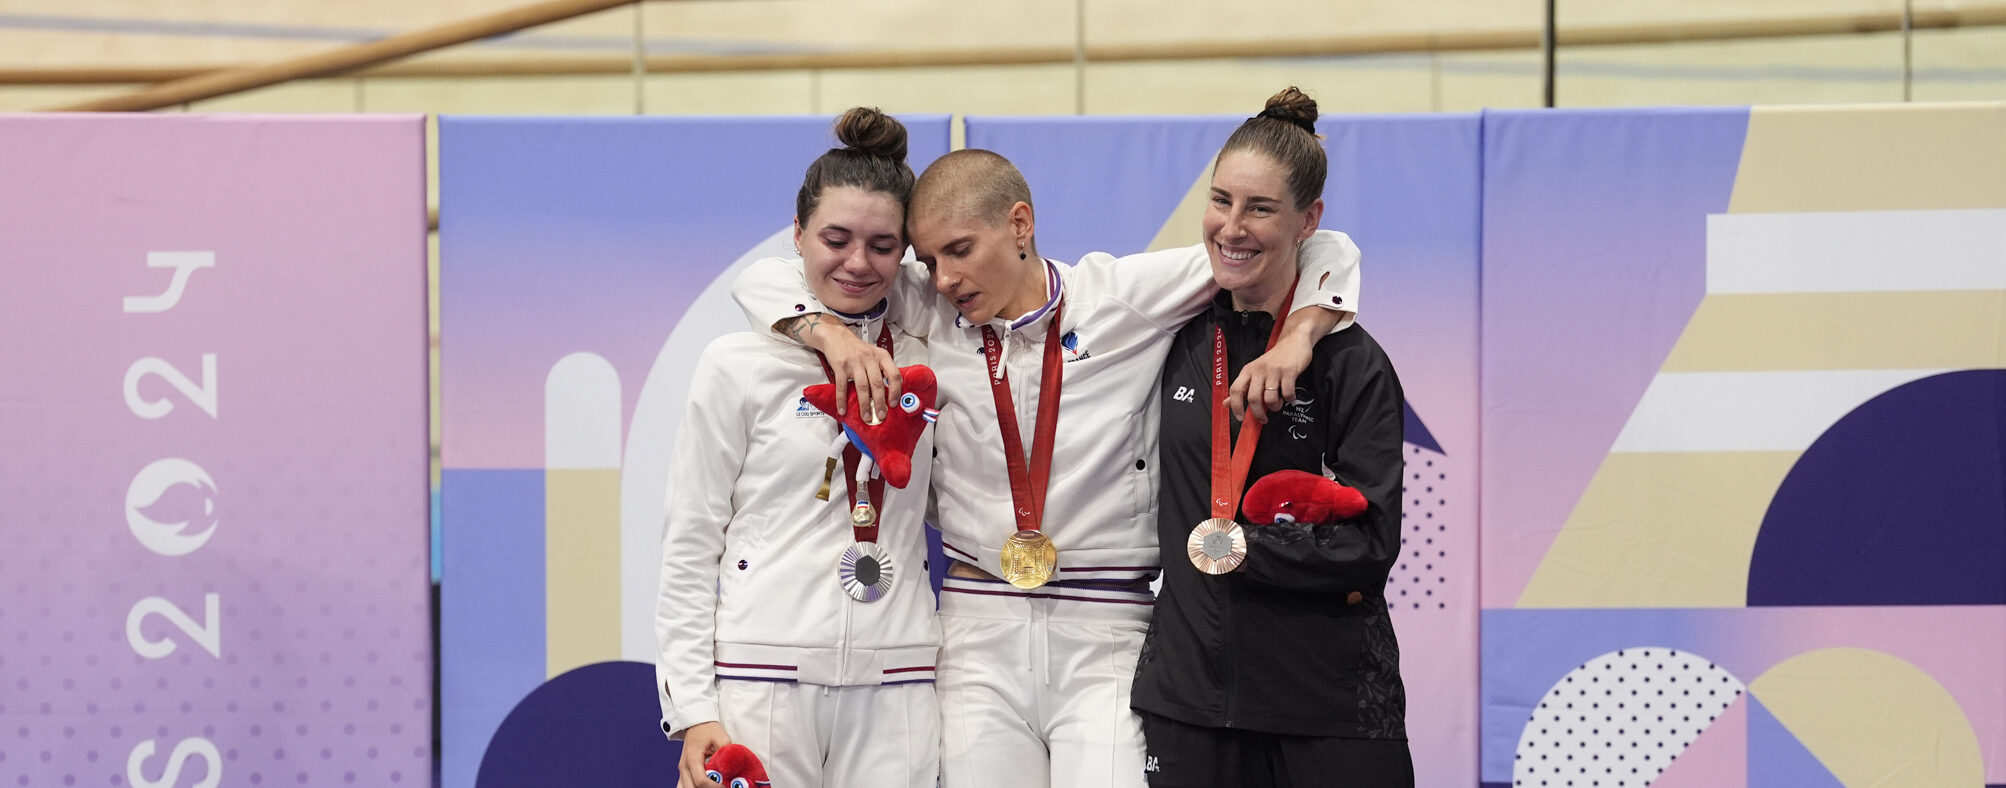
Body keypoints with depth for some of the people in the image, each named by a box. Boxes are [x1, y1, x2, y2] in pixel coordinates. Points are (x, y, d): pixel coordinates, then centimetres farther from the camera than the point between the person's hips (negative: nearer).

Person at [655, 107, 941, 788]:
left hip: (892, 688, 3)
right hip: (761, 679, -2)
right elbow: (689, 551, 2)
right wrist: (693, 710, -6)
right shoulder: (739, 366, 2)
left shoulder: (927, 364, 10)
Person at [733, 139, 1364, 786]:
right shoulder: (926, 315, 6)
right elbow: (764, 283, 10)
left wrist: (1294, 342, -15)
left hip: (1107, 636, -2)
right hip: (980, 638, 2)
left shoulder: (1125, 296, 0)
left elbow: (1323, 253, 3)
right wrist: (832, 336, -8)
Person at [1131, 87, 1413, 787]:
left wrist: (1231, 549, -9)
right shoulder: (1180, 340, 8)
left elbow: (1372, 541, -11)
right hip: (1188, 695, 4)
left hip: (1329, 705, -4)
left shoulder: (1352, 362, -5)